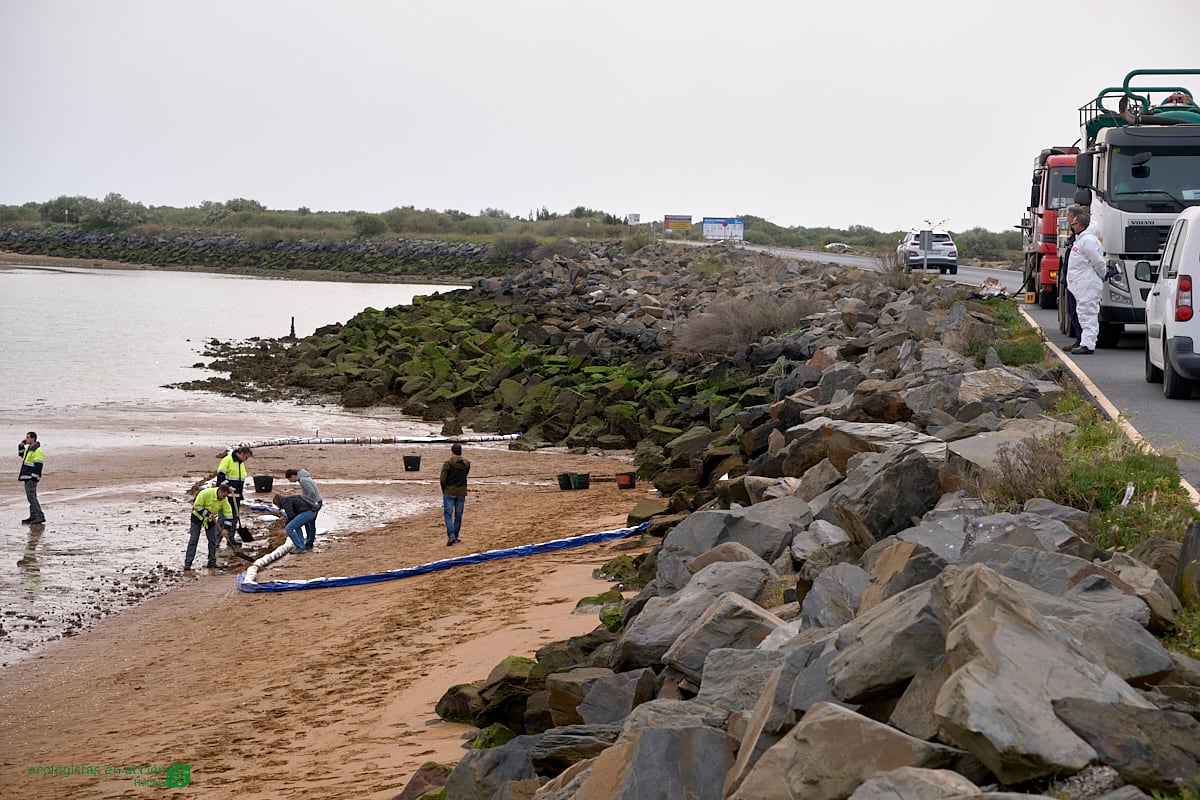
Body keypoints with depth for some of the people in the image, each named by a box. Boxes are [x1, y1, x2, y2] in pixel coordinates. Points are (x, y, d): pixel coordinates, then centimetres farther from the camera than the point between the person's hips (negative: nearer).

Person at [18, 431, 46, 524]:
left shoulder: (37, 451, -17)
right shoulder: (28, 449, 15)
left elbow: (38, 466, -21)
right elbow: (21, 454, 34)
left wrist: (33, 477, -24)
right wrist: (21, 446, 17)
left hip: (31, 477, -10)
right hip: (27, 477, 10)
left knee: (31, 496, -16)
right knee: (31, 496, 13)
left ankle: (40, 516, -20)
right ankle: (33, 516, 18)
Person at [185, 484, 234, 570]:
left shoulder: (224, 500, -14)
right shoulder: (206, 493, -30)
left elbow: (228, 513, -11)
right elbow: (197, 506, -26)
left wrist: (226, 528, -18)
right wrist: (207, 514, -29)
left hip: (210, 519, 5)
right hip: (198, 517, -5)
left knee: (213, 541, 4)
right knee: (193, 540, -6)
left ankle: (212, 562, 15)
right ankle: (187, 564, -6)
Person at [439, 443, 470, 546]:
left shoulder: (448, 463, -12)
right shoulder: (467, 463, 1)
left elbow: (442, 479, -11)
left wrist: (444, 491, 2)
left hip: (450, 492, -3)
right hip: (462, 492, 4)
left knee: (448, 514, 1)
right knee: (458, 515, 12)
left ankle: (451, 535, -16)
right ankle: (456, 537, 17)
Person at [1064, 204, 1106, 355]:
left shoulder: (1088, 240, -19)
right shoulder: (1080, 238, 15)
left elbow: (1098, 261, -18)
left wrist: (1102, 276, -4)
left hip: (1088, 285, -11)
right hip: (1081, 285, 11)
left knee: (1088, 314, -10)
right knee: (1084, 314, 14)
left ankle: (1088, 344, -10)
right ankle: (1084, 342, 19)